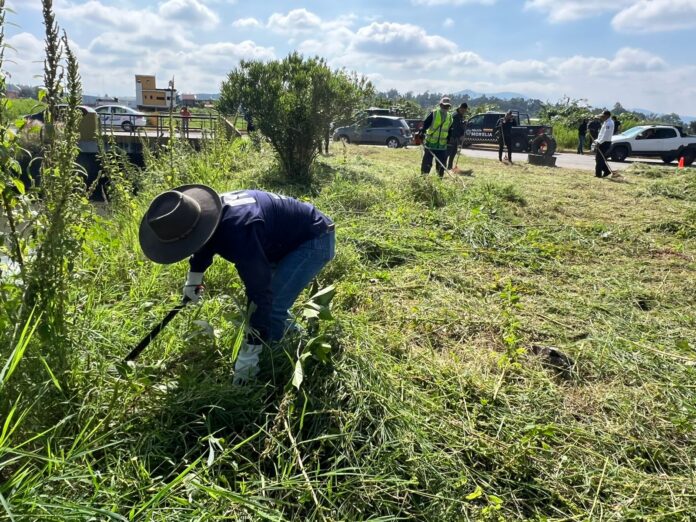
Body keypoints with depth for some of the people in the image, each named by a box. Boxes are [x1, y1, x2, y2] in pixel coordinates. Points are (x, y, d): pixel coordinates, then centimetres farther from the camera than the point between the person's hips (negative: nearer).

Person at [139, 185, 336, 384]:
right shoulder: (209, 212, -10)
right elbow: (204, 244, 15)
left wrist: (250, 352, -29)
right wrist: (193, 277, 30)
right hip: (288, 235, 9)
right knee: (255, 287, 17)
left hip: (314, 240, -9)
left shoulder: (237, 233, -40)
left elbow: (260, 291, -35)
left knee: (272, 308, -17)